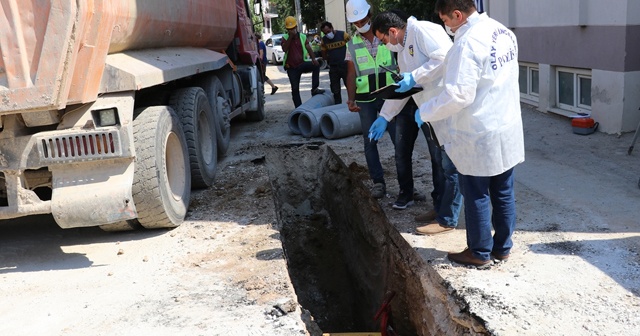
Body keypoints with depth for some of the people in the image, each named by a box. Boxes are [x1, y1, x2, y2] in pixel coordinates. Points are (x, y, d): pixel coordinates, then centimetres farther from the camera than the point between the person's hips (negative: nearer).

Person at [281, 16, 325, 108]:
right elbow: (284, 49, -17)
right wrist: (290, 37, -19)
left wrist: (313, 59, -21)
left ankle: (314, 89, -24)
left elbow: (309, 49, -3)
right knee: (295, 88, 2)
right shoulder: (285, 38, 2)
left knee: (316, 65, -28)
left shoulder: (302, 37, 5)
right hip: (291, 67, 0)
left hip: (302, 64, 0)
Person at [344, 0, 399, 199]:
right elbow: (351, 74, 4)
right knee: (370, 141, 5)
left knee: (399, 138, -2)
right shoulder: (352, 44, 5)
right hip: (365, 100, 2)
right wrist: (351, 99, -9)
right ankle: (378, 182, 14)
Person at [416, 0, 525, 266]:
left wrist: (424, 113, -12)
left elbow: (458, 95, -25)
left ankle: (480, 252, 20)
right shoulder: (504, 32, 7)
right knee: (504, 193, 16)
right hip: (508, 129, 8)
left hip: (479, 136, -8)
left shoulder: (467, 44, -22)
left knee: (477, 196, 6)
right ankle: (502, 247, 28)